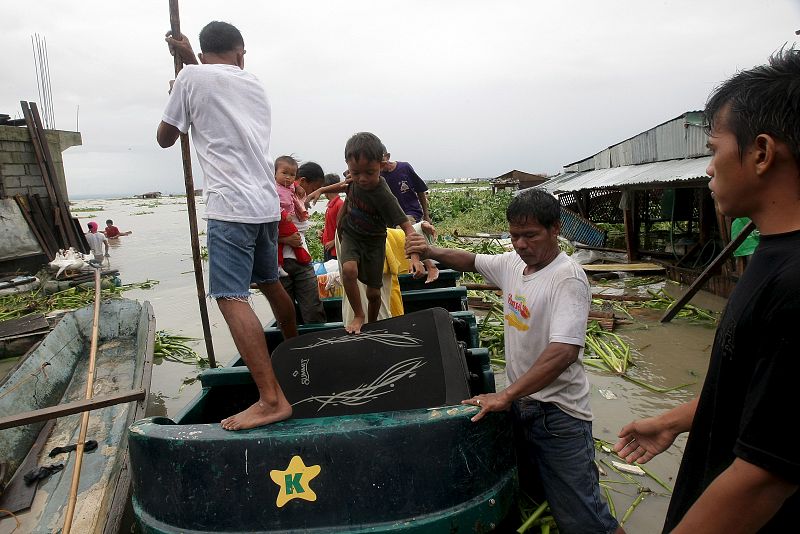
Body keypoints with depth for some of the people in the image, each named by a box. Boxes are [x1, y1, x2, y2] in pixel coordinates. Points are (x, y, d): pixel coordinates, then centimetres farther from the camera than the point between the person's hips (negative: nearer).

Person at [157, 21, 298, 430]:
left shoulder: (192, 78, 2)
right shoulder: (253, 82, 18)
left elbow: (165, 138, 13)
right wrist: (190, 60, 38)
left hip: (230, 205, -7)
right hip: (266, 202, 7)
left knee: (232, 298, -13)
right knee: (269, 282, 23)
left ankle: (271, 399, -20)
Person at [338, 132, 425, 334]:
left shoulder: (383, 195, -31)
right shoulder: (354, 180, -17)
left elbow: (407, 227, -36)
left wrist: (415, 258, -50)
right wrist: (340, 221, 18)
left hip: (373, 241, -2)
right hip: (350, 234, 3)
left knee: (373, 292, 6)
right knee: (349, 269, -28)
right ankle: (358, 316, -9)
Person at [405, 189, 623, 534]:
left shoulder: (568, 279, -21)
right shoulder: (512, 262, 2)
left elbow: (564, 351, -31)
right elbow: (472, 261, 19)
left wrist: (506, 395, -36)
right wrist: (432, 252, 0)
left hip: (557, 412, -7)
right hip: (519, 402, 8)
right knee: (520, 486, 24)